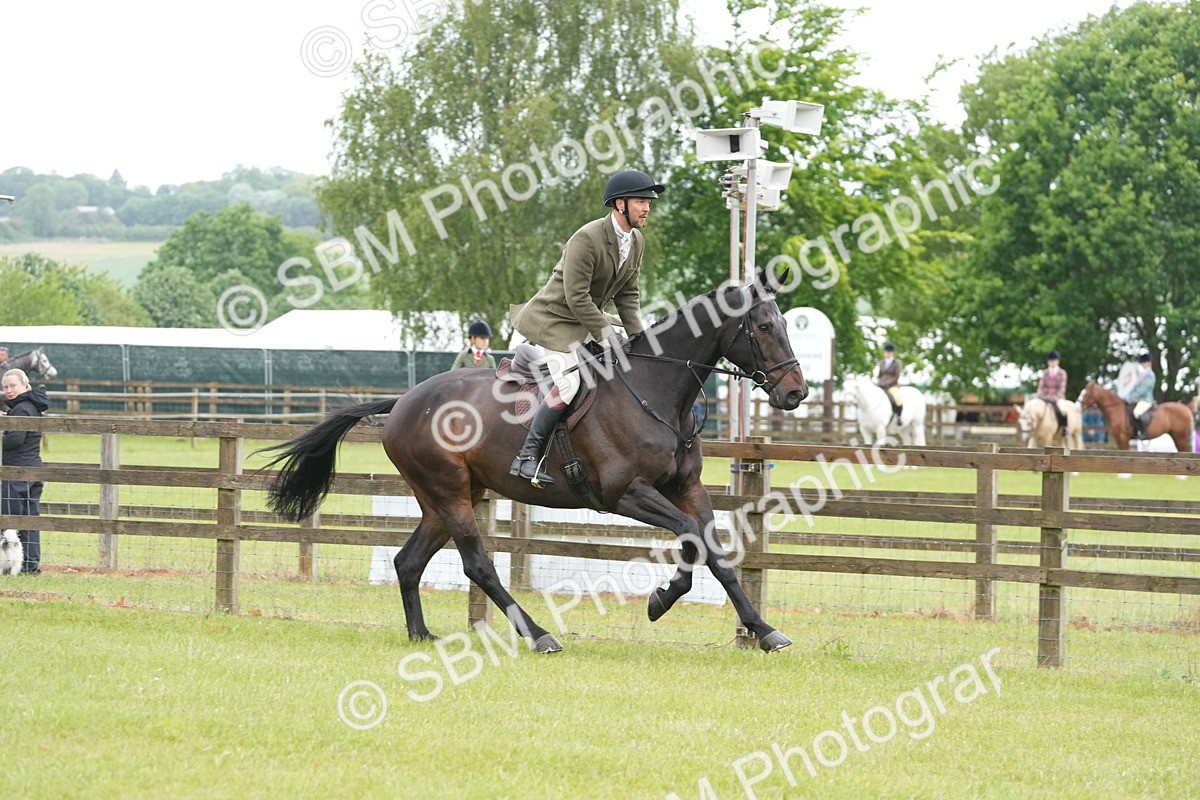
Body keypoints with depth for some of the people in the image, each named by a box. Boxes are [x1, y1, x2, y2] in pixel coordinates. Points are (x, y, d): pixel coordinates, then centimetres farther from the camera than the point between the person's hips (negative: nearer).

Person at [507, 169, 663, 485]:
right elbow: (576, 297, -24)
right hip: (557, 319, -10)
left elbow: (628, 293, 12)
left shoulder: (636, 241, 4)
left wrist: (637, 334, -1)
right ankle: (528, 456, -18)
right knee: (568, 383, -24)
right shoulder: (587, 238, -24)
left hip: (590, 318, 10)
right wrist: (604, 333, -22)